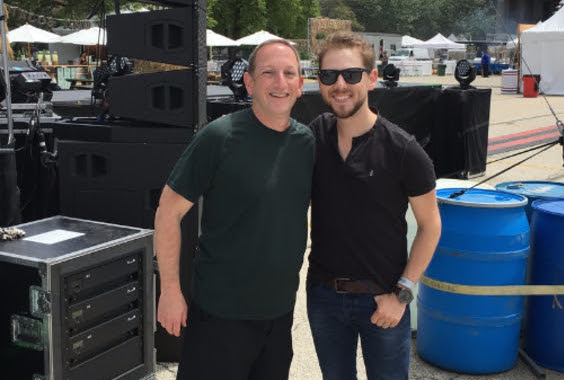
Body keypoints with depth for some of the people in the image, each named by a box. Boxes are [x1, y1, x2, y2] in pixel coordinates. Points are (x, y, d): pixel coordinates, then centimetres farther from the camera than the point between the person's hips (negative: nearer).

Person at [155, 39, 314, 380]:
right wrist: (170, 291, -12)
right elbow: (169, 211, -12)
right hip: (222, 311, -5)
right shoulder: (220, 137, -15)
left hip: (281, 310, 5)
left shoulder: (307, 141, 1)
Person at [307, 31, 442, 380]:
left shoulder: (402, 150, -15)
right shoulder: (315, 135, -5)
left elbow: (430, 225, -7)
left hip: (381, 298, -3)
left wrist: (402, 294, -11)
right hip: (324, 293, 4)